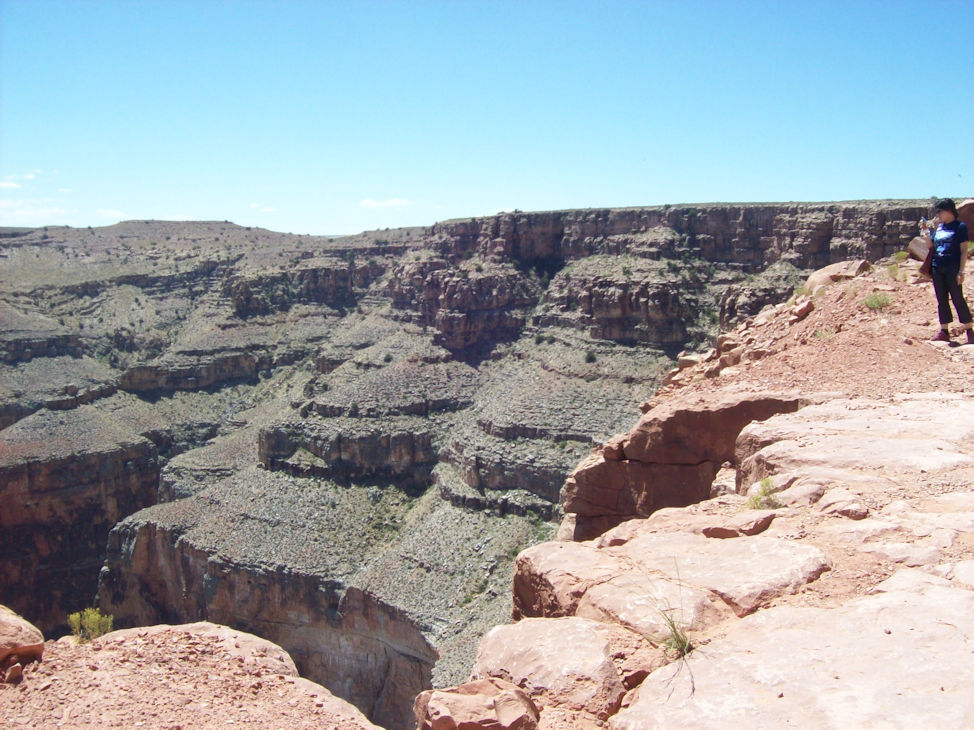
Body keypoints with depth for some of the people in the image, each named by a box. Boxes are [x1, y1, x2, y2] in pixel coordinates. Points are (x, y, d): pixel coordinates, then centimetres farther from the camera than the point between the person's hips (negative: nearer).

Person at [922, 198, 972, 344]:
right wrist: (925, 231, 2)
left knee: (958, 299, -5)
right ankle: (944, 331, 14)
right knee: (942, 300, 8)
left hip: (952, 269, -6)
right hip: (937, 268, 6)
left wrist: (961, 271, -13)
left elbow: (964, 251, -8)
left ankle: (969, 330, 4)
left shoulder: (960, 226, -5)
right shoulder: (939, 227, 13)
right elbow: (930, 245, 16)